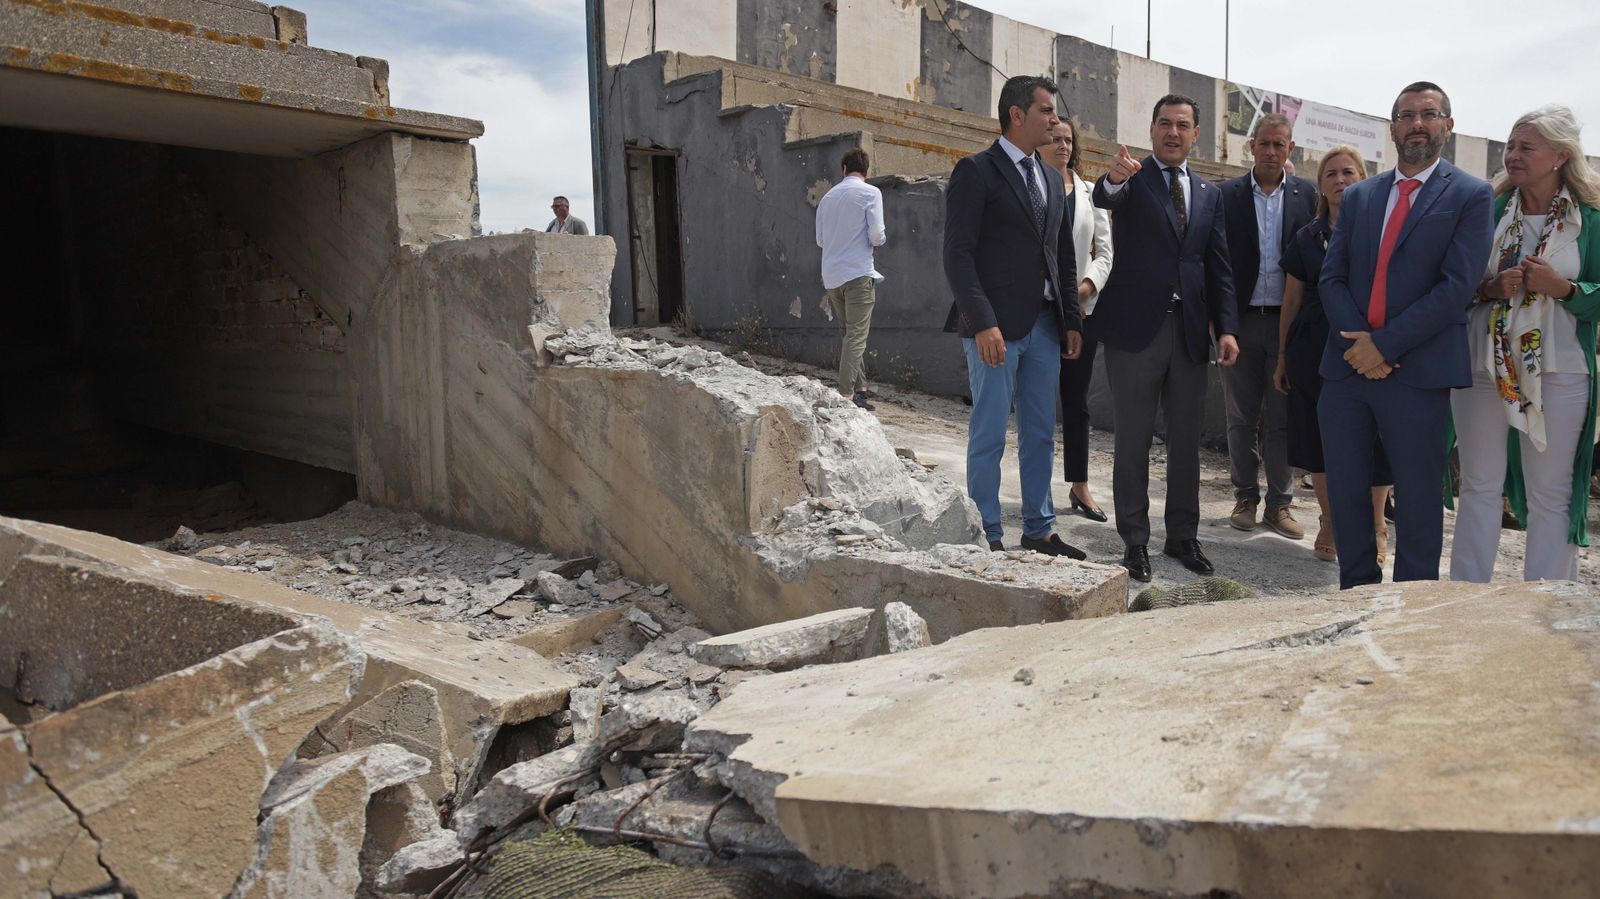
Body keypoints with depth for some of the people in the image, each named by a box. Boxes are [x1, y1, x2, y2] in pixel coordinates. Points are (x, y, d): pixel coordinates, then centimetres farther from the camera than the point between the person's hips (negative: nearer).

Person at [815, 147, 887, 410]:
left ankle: (859, 389, 16)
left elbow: (820, 240, 15)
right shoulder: (870, 193, -3)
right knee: (856, 336, -6)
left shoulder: (828, 197, 13)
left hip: (831, 276, 6)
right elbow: (876, 234, -11)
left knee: (851, 333, 15)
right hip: (858, 272, -6)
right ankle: (846, 394, -13)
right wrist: (876, 243, 9)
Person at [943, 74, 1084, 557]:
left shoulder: (1051, 179, 17)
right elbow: (958, 254, -13)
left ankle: (1039, 530, 24)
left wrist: (1071, 320, 13)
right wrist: (982, 323, -20)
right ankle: (988, 536, 11)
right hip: (997, 327, -7)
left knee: (1040, 435, 12)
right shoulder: (976, 172, -6)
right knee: (989, 436, 1)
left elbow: (1064, 258, 20)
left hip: (1044, 326, 7)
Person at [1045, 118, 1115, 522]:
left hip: (1082, 307, 4)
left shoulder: (1089, 192, 13)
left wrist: (1087, 284, -7)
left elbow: (1104, 250, 11)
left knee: (1077, 401, 9)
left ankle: (1080, 486, 18)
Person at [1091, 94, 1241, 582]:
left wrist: (1227, 327, 1)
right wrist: (1114, 178, -47)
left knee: (1186, 441, 11)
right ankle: (1135, 540, 12)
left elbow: (1219, 268, 11)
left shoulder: (1209, 194, 13)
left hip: (1190, 331, 5)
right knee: (1132, 441, 3)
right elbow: (1104, 198, -24)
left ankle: (1183, 536, 23)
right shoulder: (1131, 179, 0)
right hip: (1135, 327, -4)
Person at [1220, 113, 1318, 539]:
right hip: (1241, 320, 0)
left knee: (1282, 419, 6)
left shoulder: (1308, 194, 5)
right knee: (1241, 417, 7)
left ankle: (1279, 502, 15)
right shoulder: (1227, 194, 2)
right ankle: (1245, 497, 19)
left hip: (1287, 320, 1)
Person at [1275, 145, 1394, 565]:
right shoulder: (1306, 238, 10)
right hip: (1313, 352, 3)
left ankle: (1375, 527, 15)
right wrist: (1282, 357, 13)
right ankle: (1329, 522, 23)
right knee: (1318, 436, 7)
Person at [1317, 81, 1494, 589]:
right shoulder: (1358, 197, 14)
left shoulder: (1470, 197, 0)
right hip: (1347, 366, 4)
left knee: (1417, 497, 4)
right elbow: (1332, 279, 8)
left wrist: (1385, 344, -15)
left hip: (1417, 372, -4)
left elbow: (1457, 286, -10)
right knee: (1346, 490, 10)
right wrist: (1356, 339, -9)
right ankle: (1356, 596, 24)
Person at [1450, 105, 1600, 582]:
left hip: (1558, 373, -2)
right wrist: (1489, 288, -11)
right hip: (1483, 367, 2)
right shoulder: (1488, 211, 7)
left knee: (1552, 494, 3)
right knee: (1479, 487, 8)